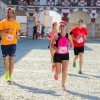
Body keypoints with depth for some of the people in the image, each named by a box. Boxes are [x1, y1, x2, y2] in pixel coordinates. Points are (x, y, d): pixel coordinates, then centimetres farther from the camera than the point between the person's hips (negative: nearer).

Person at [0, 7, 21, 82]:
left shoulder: (16, 23, 3)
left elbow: (19, 30, 20)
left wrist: (18, 35, 0)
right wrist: (6, 30, -22)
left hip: (13, 43, 0)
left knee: (11, 59, -7)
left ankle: (10, 76, -4)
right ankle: (7, 72, 39)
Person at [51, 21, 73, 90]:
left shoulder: (68, 36, -1)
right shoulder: (57, 36, -7)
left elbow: (72, 46, 8)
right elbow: (52, 44, -2)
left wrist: (71, 45, -16)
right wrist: (56, 48, -21)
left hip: (65, 55, 1)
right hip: (57, 55, -1)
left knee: (65, 71, -7)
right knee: (58, 71, 3)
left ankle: (63, 85, 7)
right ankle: (56, 74, 42)